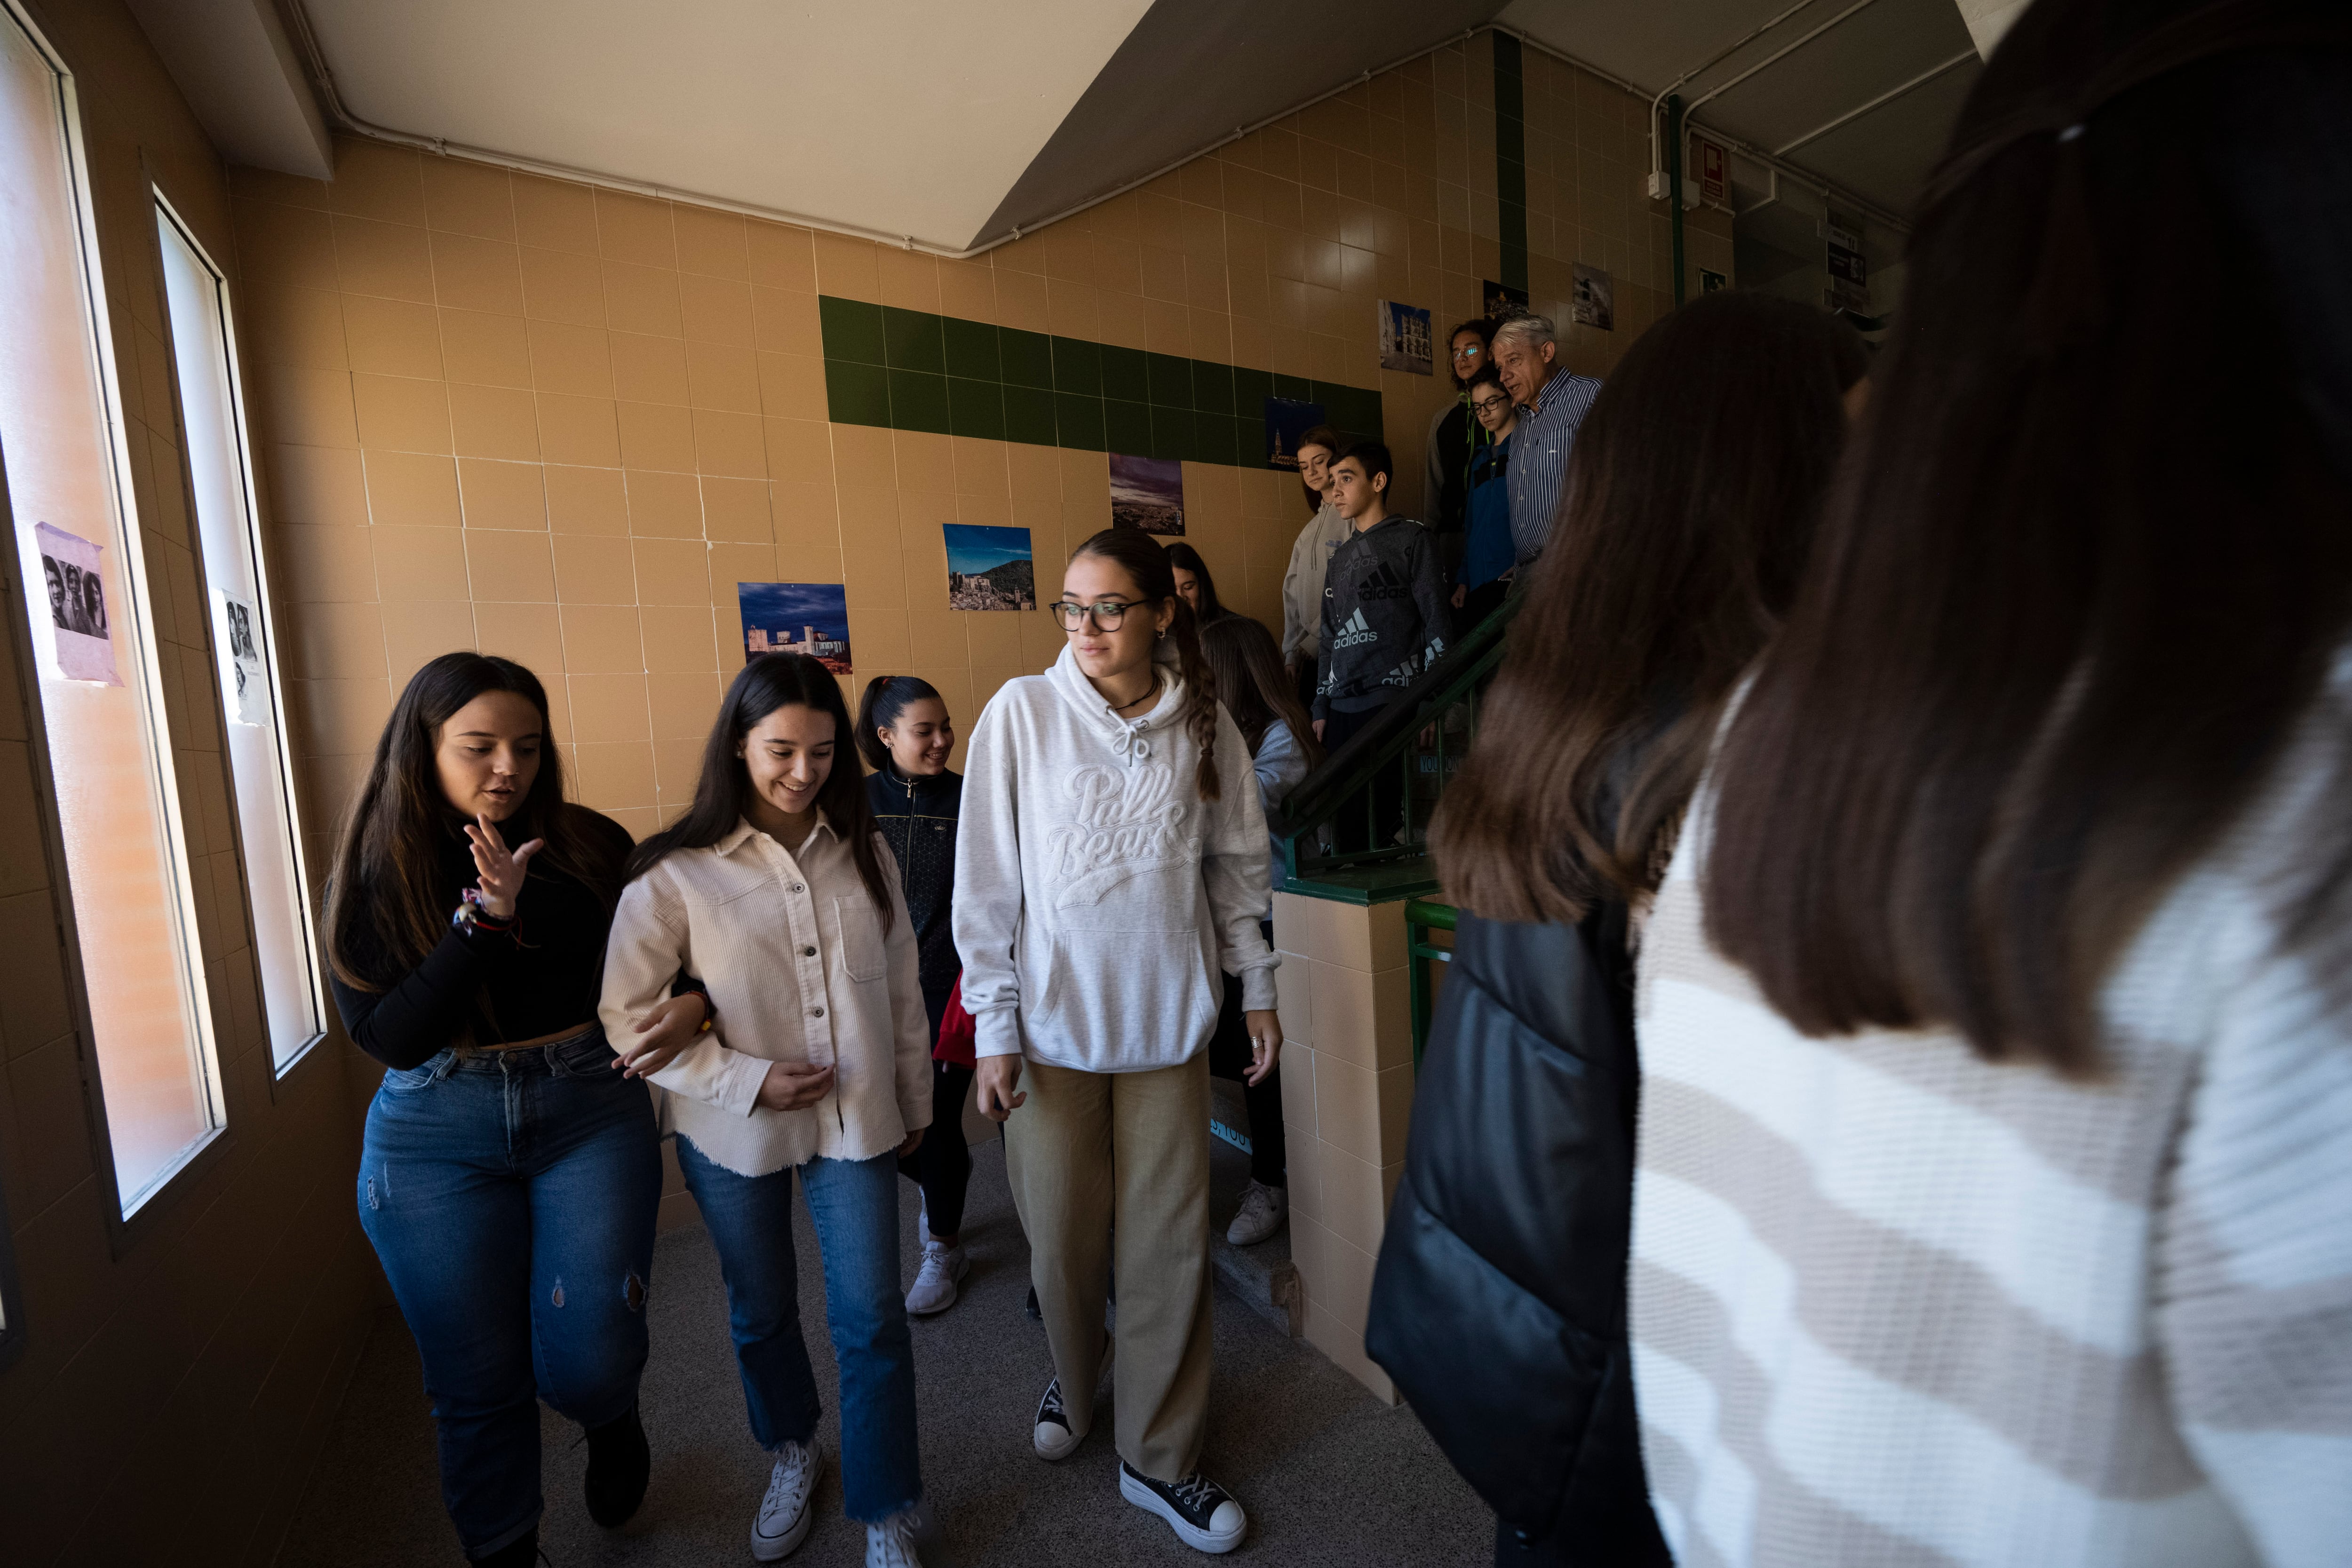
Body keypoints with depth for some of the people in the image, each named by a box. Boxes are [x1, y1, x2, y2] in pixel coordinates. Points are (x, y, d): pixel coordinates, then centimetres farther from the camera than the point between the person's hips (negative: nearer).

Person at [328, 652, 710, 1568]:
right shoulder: (372, 874, -2)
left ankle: (612, 1422, 34)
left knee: (586, 1364, -4)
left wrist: (692, 1006, -21)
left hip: (589, 1114, 0)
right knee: (478, 1384, 10)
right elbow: (386, 1036, -10)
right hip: (435, 1139, 1)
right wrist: (483, 918, -22)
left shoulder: (591, 847, -3)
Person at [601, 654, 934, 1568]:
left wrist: (915, 1100, 10)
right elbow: (626, 1014, -10)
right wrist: (746, 1080, -16)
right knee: (762, 1313, 21)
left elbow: (902, 986, 5)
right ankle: (791, 1456, 50)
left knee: (872, 1318, 6)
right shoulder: (675, 873, -11)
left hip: (855, 1120, 1)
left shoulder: (863, 852, -1)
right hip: (734, 1136, -1)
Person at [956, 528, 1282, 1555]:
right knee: (1065, 1238, 13)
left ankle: (1159, 1457, 32)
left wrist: (1256, 987, 10)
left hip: (1168, 1020, 2)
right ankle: (1073, 1382, 46)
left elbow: (1236, 865, 10)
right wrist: (995, 1027, -6)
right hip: (1053, 1021, -1)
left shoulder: (1203, 723, 0)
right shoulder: (1022, 712, -7)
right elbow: (986, 879, -6)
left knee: (1170, 1242, 9)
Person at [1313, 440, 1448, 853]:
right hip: (1343, 708, 6)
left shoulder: (1410, 540, 4)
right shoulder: (1341, 558, 22)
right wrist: (1321, 710, 16)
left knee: (1385, 823, -9)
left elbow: (1437, 622, -2)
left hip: (1394, 702, -6)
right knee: (1345, 830, 2)